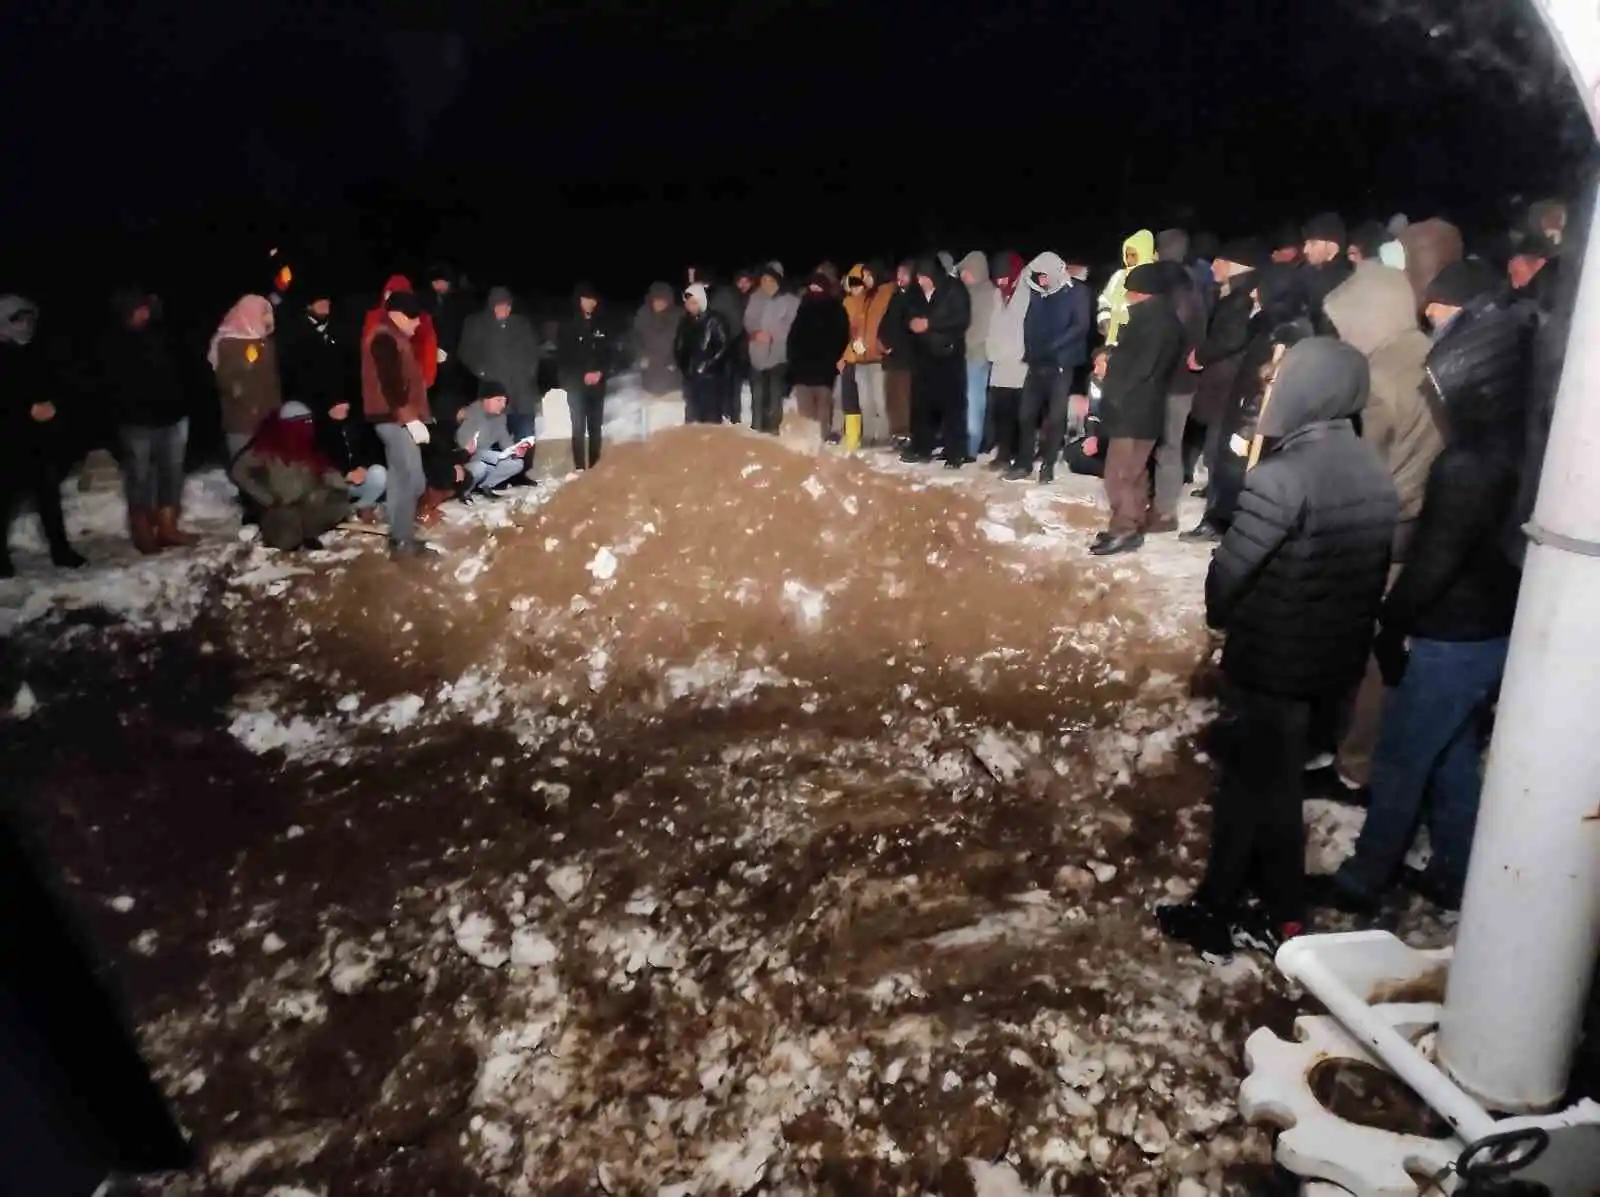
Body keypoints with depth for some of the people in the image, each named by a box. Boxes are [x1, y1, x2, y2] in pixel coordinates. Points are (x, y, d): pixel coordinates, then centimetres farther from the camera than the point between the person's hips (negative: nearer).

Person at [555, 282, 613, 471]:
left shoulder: (601, 326, 9)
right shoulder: (568, 326, 0)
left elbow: (609, 354, 10)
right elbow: (562, 357, -2)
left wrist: (601, 373, -8)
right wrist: (582, 375, -12)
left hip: (598, 384, 3)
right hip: (576, 385, -3)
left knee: (596, 428, 4)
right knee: (579, 428, -6)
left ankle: (595, 468, 9)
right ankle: (580, 468, -7)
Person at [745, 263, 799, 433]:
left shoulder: (790, 302, -7)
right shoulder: (755, 299, 8)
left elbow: (792, 327, -11)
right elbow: (748, 322, 9)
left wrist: (772, 336, -18)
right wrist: (755, 334, -11)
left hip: (778, 355, -4)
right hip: (757, 355, 4)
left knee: (775, 395, 0)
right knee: (757, 394, 13)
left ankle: (772, 428, 11)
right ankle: (757, 427, 25)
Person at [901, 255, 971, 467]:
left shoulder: (954, 290, -5)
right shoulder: (916, 293, 11)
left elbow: (961, 320, -13)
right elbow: (910, 316, 23)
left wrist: (929, 323, -15)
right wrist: (912, 323, 0)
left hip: (949, 355, -5)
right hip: (923, 355, 5)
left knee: (952, 404, -6)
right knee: (921, 403, 6)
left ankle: (955, 453, -3)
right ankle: (921, 448, 17)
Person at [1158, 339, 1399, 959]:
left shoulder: (1283, 476, -24)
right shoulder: (1375, 475, 2)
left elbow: (1228, 570, -22)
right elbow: (1375, 570, 7)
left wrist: (1222, 617, -2)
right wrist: (1344, 631, 15)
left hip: (1269, 659, -7)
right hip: (1334, 658, 7)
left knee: (1246, 783, 9)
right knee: (1277, 785, 20)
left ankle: (1214, 913, 24)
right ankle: (1282, 918, 32)